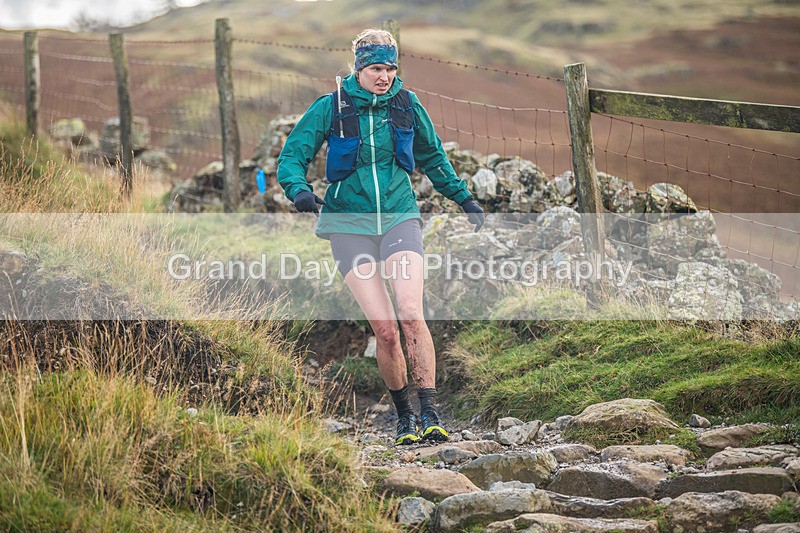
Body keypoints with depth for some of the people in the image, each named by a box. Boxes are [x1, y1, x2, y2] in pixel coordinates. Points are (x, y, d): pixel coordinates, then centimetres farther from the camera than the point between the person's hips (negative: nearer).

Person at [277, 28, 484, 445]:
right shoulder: (330, 107, -5)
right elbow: (292, 157, -3)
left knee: (411, 315, -19)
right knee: (385, 329, -10)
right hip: (350, 223, -1)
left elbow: (432, 157, 20)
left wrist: (464, 198, 24)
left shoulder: (406, 104, 3)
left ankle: (429, 413, -17)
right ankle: (403, 415, 8)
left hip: (399, 218, 1)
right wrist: (299, 191, -24)